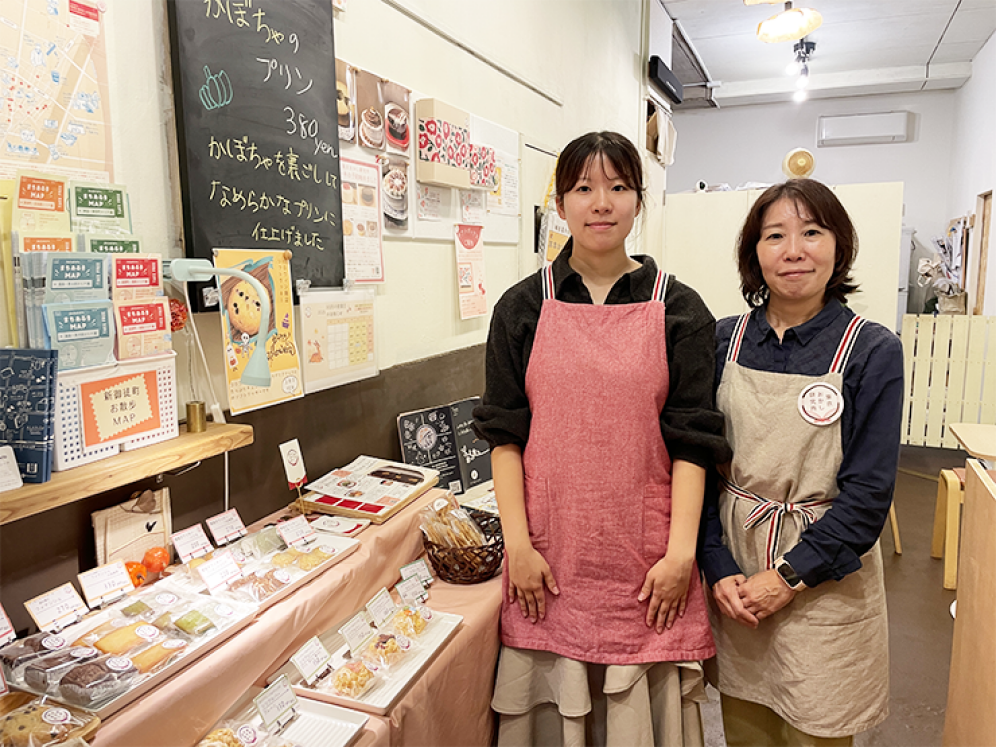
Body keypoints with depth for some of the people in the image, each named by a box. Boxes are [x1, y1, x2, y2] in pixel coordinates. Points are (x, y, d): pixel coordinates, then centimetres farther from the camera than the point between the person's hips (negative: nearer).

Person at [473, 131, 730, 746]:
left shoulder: (679, 310, 1)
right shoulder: (524, 307, 2)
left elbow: (691, 440, -2)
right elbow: (505, 434, 1)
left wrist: (680, 552, -8)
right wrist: (518, 543, -5)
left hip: (645, 555, 0)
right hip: (550, 553, 1)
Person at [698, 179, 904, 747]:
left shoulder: (872, 350, -8)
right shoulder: (725, 340, -1)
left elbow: (868, 491, -10)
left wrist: (789, 576, -14)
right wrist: (718, 567, -8)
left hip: (824, 583, -2)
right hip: (733, 576, 3)